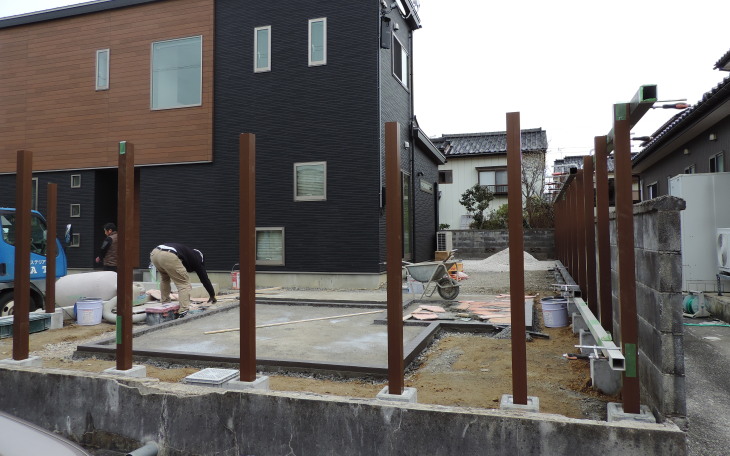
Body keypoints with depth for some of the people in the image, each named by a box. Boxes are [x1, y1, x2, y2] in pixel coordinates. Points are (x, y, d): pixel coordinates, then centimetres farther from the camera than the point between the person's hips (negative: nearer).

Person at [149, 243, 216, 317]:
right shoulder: (196, 258, 23)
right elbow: (204, 278, 25)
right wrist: (212, 296, 36)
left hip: (154, 252, 7)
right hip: (168, 256, -7)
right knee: (184, 283, 5)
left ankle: (165, 304, 35)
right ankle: (184, 310, -4)